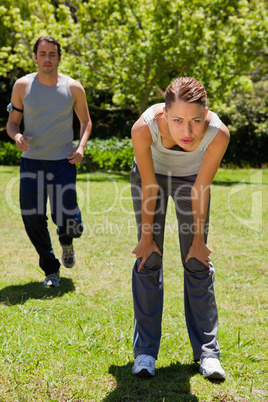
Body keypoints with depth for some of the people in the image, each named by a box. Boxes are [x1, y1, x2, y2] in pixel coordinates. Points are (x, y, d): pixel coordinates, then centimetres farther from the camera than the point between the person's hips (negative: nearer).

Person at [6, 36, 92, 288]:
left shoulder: (73, 88, -1)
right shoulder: (22, 86, -1)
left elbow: (86, 121, 12)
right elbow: (12, 122, 6)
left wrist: (81, 147, -6)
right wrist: (16, 137, -17)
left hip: (63, 161, -1)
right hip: (31, 160, 1)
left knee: (66, 220, -8)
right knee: (32, 219, -2)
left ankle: (66, 241, 33)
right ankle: (50, 269, 21)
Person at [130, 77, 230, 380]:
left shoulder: (218, 133, -37)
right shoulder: (144, 127, -39)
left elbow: (201, 190, -22)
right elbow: (148, 185, -24)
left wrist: (198, 239, -11)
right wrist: (147, 236, -13)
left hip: (191, 178, 1)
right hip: (151, 174, 0)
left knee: (197, 263, -1)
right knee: (149, 260, -4)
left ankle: (207, 352, 10)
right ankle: (145, 351, 7)